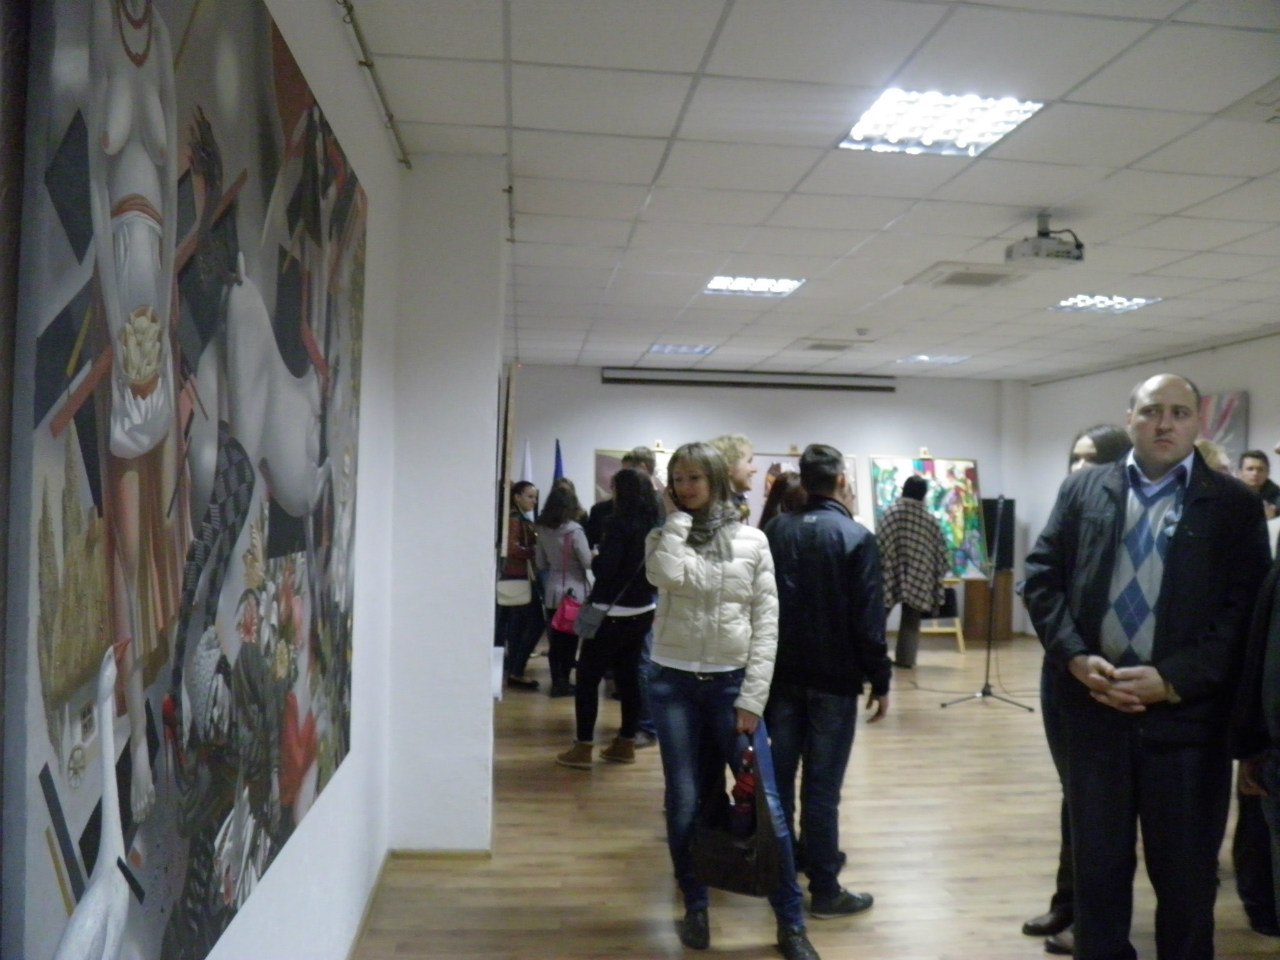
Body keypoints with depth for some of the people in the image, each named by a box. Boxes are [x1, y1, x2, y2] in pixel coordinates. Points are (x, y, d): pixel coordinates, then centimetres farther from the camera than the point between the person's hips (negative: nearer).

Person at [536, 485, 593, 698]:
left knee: (555, 639, 11)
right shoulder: (574, 531, -16)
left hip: (553, 592, 4)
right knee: (570, 639, 6)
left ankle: (557, 681, 15)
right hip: (574, 592, -4)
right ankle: (563, 681, 10)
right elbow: (588, 562, -13)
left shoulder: (543, 530, 0)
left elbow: (541, 564, 9)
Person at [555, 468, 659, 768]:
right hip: (642, 612, 7)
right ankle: (626, 744, 21)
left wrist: (594, 560, 0)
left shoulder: (620, 522, -15)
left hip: (613, 613, -7)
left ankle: (583, 748, 4)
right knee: (629, 676, 14)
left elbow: (605, 568, -20)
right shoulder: (653, 524, 4)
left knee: (588, 677, 3)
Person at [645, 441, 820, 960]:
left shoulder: (751, 541, 1)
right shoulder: (663, 538, 4)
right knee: (685, 802, 8)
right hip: (673, 683, 1)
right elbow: (665, 576, -22)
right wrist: (677, 519, -10)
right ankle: (695, 909, 27)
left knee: (765, 803, 0)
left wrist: (752, 698, -8)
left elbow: (766, 623, -2)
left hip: (732, 684, -1)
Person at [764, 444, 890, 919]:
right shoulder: (857, 537, -12)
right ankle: (824, 889, 9)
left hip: (781, 671, 5)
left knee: (779, 774, 15)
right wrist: (880, 681, -5)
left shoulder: (776, 529, 1)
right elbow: (868, 619, -14)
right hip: (834, 677, -4)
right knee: (822, 784, 0)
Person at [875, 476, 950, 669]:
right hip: (918, 577, 2)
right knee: (911, 620, 11)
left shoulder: (892, 512, -6)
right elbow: (940, 551, 6)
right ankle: (905, 658, 9)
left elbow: (879, 543, -9)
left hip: (891, 574, -2)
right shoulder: (930, 519, 1)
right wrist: (939, 573, 20)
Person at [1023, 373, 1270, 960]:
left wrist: (1174, 680, -15)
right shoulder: (1083, 490, 6)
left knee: (1186, 873, 13)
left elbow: (1245, 609, -5)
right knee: (1097, 863, 14)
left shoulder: (1235, 506, 1)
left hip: (1186, 715, -1)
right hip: (1094, 707, 2)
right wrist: (1075, 658, -10)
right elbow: (1042, 577, 3)